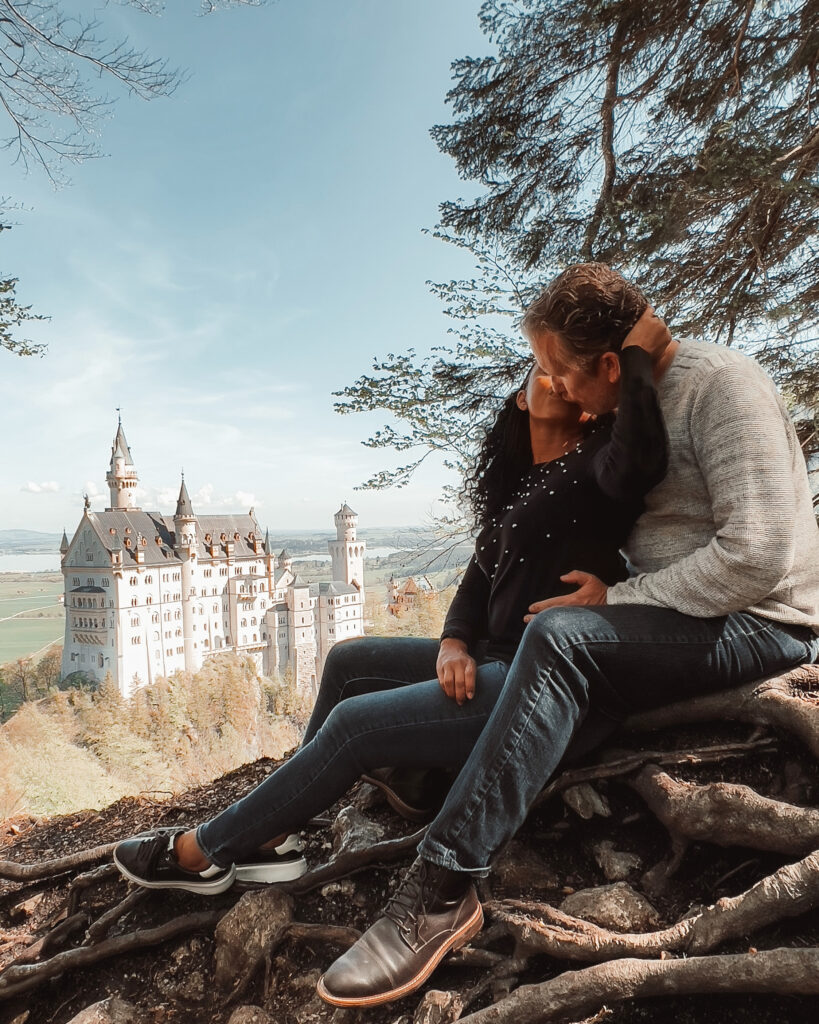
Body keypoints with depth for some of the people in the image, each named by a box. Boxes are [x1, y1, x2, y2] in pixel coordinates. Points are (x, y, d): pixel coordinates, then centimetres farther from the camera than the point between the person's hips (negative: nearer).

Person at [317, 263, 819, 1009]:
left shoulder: (718, 384, -16)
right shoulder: (633, 404, 10)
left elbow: (756, 557, -25)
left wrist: (615, 599, -18)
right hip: (684, 612, 10)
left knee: (559, 635, -32)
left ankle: (441, 892, -28)